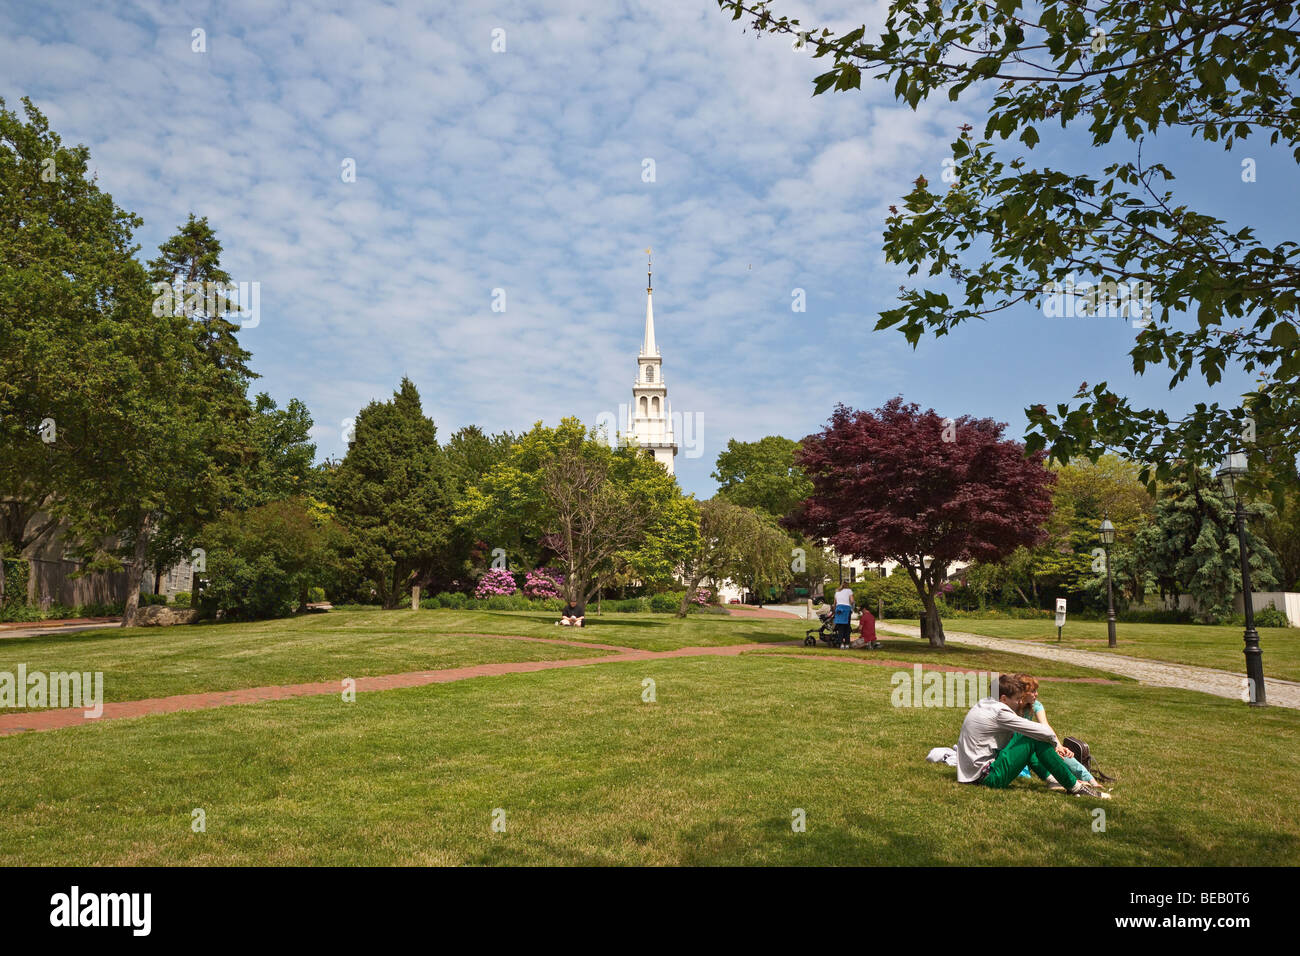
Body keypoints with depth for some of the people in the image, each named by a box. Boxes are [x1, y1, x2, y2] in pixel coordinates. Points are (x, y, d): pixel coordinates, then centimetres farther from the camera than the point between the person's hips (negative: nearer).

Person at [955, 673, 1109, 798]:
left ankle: (1053, 780, 16)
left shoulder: (984, 703, 9)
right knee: (1036, 740, -9)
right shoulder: (999, 712, -19)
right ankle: (1075, 788, 1)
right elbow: (1046, 732, -14)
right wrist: (1054, 743, 5)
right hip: (988, 776, -10)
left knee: (1022, 737, 19)